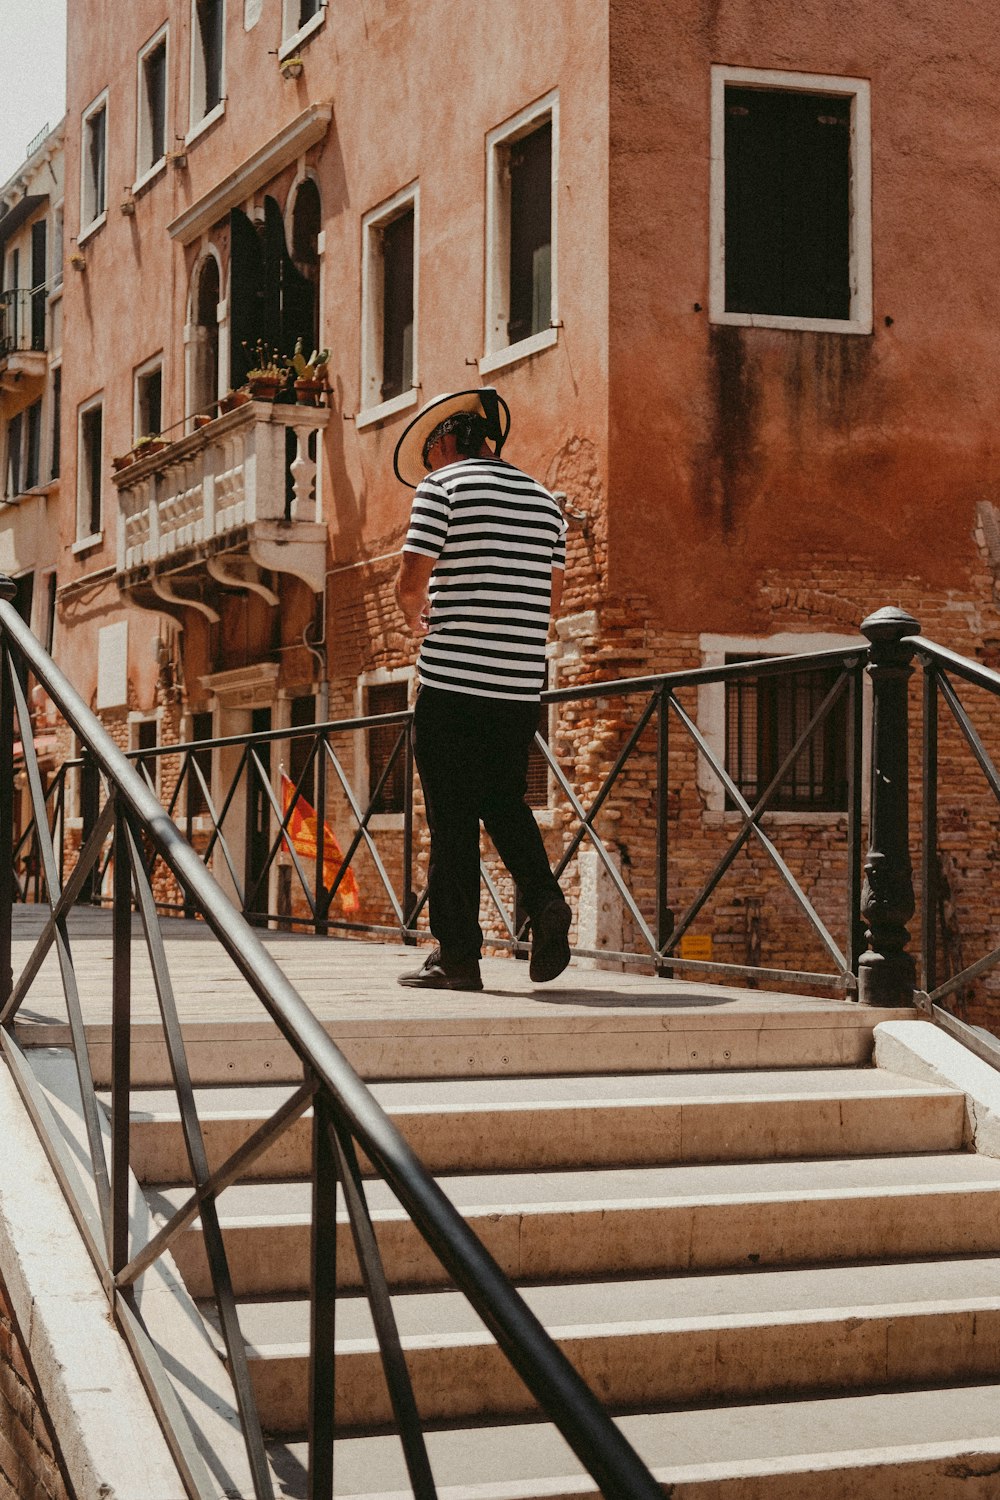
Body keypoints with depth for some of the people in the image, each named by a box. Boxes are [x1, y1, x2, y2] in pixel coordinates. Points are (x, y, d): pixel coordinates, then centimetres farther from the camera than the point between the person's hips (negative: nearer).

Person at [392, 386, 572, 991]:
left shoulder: (444, 485, -3)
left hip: (454, 678, -5)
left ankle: (458, 955, 4)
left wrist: (416, 616, 12)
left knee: (452, 816, 1)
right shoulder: (543, 498, 15)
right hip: (523, 682, 5)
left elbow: (411, 580, -9)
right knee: (506, 801, 19)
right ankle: (545, 901, -3)